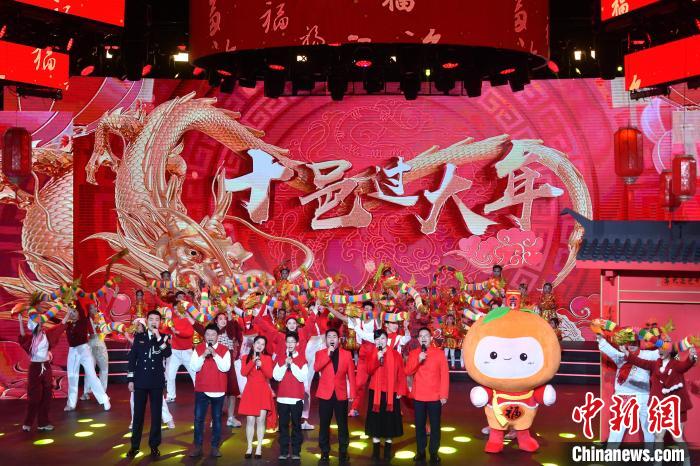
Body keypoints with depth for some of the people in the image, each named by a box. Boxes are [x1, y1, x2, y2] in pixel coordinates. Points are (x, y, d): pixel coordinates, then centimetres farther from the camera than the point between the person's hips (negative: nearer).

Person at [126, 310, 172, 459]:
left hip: (157, 381, 0)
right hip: (140, 380, 1)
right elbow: (132, 358, 5)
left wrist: (158, 337, -19)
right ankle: (135, 445, 14)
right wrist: (130, 379, 1)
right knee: (138, 414, 5)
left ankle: (154, 445, 13)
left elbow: (167, 354, -15)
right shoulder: (138, 337, 5)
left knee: (156, 414, 4)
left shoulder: (164, 338, 3)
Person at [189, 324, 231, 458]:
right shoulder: (198, 349, 1)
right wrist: (203, 355, -18)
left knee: (217, 419, 6)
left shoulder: (224, 350, -3)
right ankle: (198, 446, 11)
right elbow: (194, 367, -5)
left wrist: (215, 354, -21)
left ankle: (215, 447, 14)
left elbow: (225, 368, -15)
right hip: (201, 389, 1)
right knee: (198, 418, 2)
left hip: (218, 390, -1)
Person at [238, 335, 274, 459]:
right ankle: (249, 447, 6)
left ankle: (259, 448, 2)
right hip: (250, 391, 0)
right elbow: (243, 373, -8)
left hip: (263, 392, 0)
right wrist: (253, 361, -16)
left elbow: (270, 375, -4)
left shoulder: (267, 358, 5)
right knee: (250, 420, -2)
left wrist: (261, 365, -17)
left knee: (261, 420, -4)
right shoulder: (246, 358, 6)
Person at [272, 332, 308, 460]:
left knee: (296, 425, 2)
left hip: (297, 397, -2)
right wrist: (285, 365, -12)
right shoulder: (280, 357, 6)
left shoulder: (302, 358, 1)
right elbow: (276, 377, -1)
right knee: (283, 425, 4)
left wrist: (292, 364, -14)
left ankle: (296, 452, 9)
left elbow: (303, 377, -8)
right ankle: (284, 452, 11)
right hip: (282, 397, 2)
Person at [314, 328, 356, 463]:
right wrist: (328, 354, -20)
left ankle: (343, 451, 14)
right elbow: (316, 368, -15)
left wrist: (352, 394, -1)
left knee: (342, 425, 4)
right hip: (325, 394, 0)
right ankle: (324, 451, 13)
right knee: (324, 424, 4)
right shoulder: (320, 353, 4)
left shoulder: (347, 354, 5)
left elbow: (351, 375, 4)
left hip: (341, 394, 0)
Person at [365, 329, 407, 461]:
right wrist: (377, 359, -22)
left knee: (389, 419, 4)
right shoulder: (371, 355, 4)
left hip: (391, 392, -1)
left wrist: (400, 391, -5)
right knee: (376, 420, 3)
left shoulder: (395, 355, 0)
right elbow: (369, 371, -10)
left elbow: (401, 374, 0)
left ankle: (388, 448, 16)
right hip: (375, 392, 1)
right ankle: (376, 448, 14)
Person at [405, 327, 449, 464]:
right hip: (418, 396, 2)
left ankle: (434, 452, 15)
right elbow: (408, 372, -4)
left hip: (435, 397, -2)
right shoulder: (413, 353, 5)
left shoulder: (439, 353, -2)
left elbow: (445, 375, -4)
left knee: (435, 425, 4)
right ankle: (420, 451, 20)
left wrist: (444, 395, -8)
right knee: (419, 425, 8)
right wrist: (418, 360, -18)